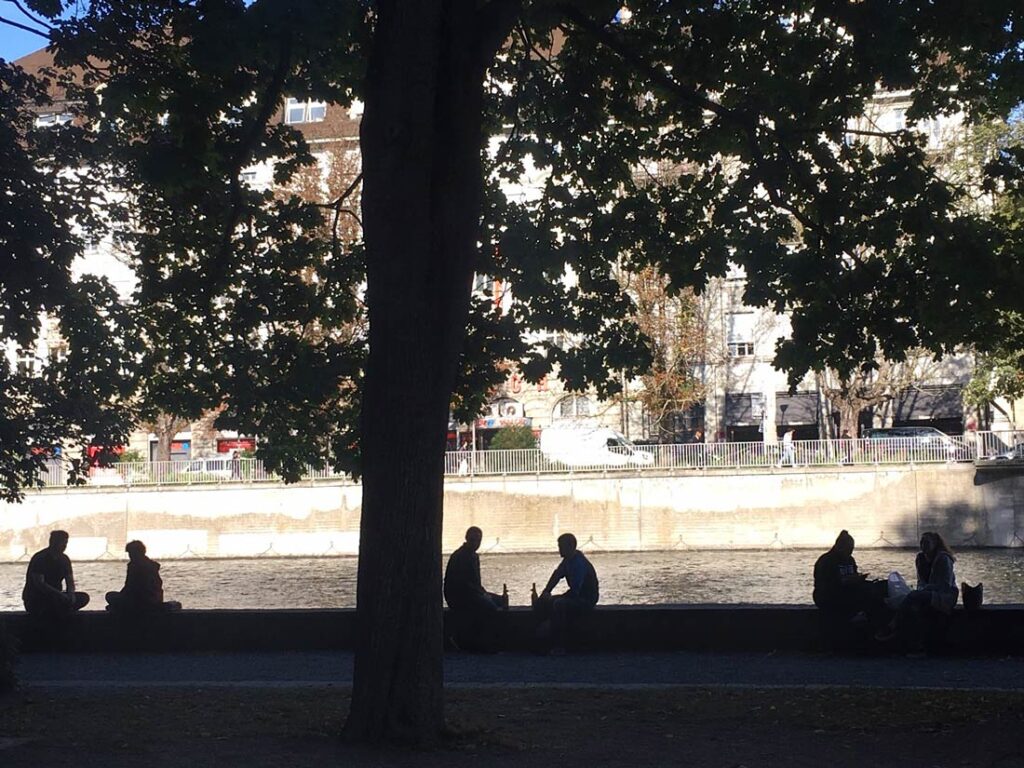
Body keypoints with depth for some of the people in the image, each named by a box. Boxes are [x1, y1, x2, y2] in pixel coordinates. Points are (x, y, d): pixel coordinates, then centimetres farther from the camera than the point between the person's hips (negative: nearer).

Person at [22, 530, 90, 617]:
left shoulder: (64, 559, 7)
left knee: (84, 597, -9)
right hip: (34, 602, -8)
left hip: (55, 596, 8)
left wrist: (71, 593, -17)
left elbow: (70, 581, 7)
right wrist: (61, 594, -33)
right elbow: (39, 584, -26)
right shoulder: (39, 559, -15)